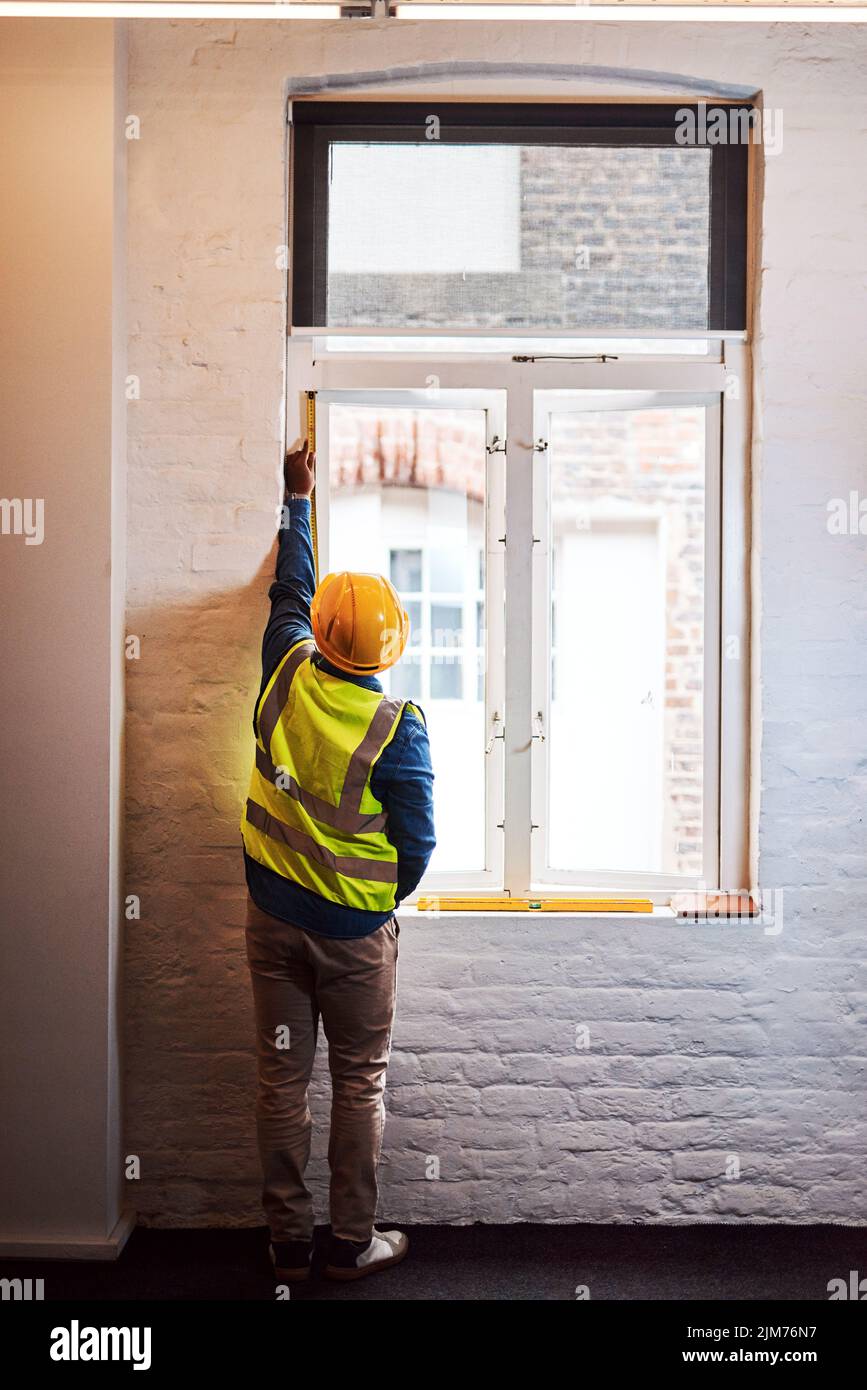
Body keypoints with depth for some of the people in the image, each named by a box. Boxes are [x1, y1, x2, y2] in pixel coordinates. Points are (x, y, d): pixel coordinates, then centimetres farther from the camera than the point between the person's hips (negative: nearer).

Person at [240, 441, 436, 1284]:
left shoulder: (287, 675, -7)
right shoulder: (396, 726, -18)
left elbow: (290, 590, 12)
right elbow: (417, 841, -12)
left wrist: (298, 497, 26)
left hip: (273, 914, 4)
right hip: (355, 928, -4)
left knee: (281, 1079, 11)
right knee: (360, 1084, 10)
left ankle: (287, 1244, 22)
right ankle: (352, 1245, 21)